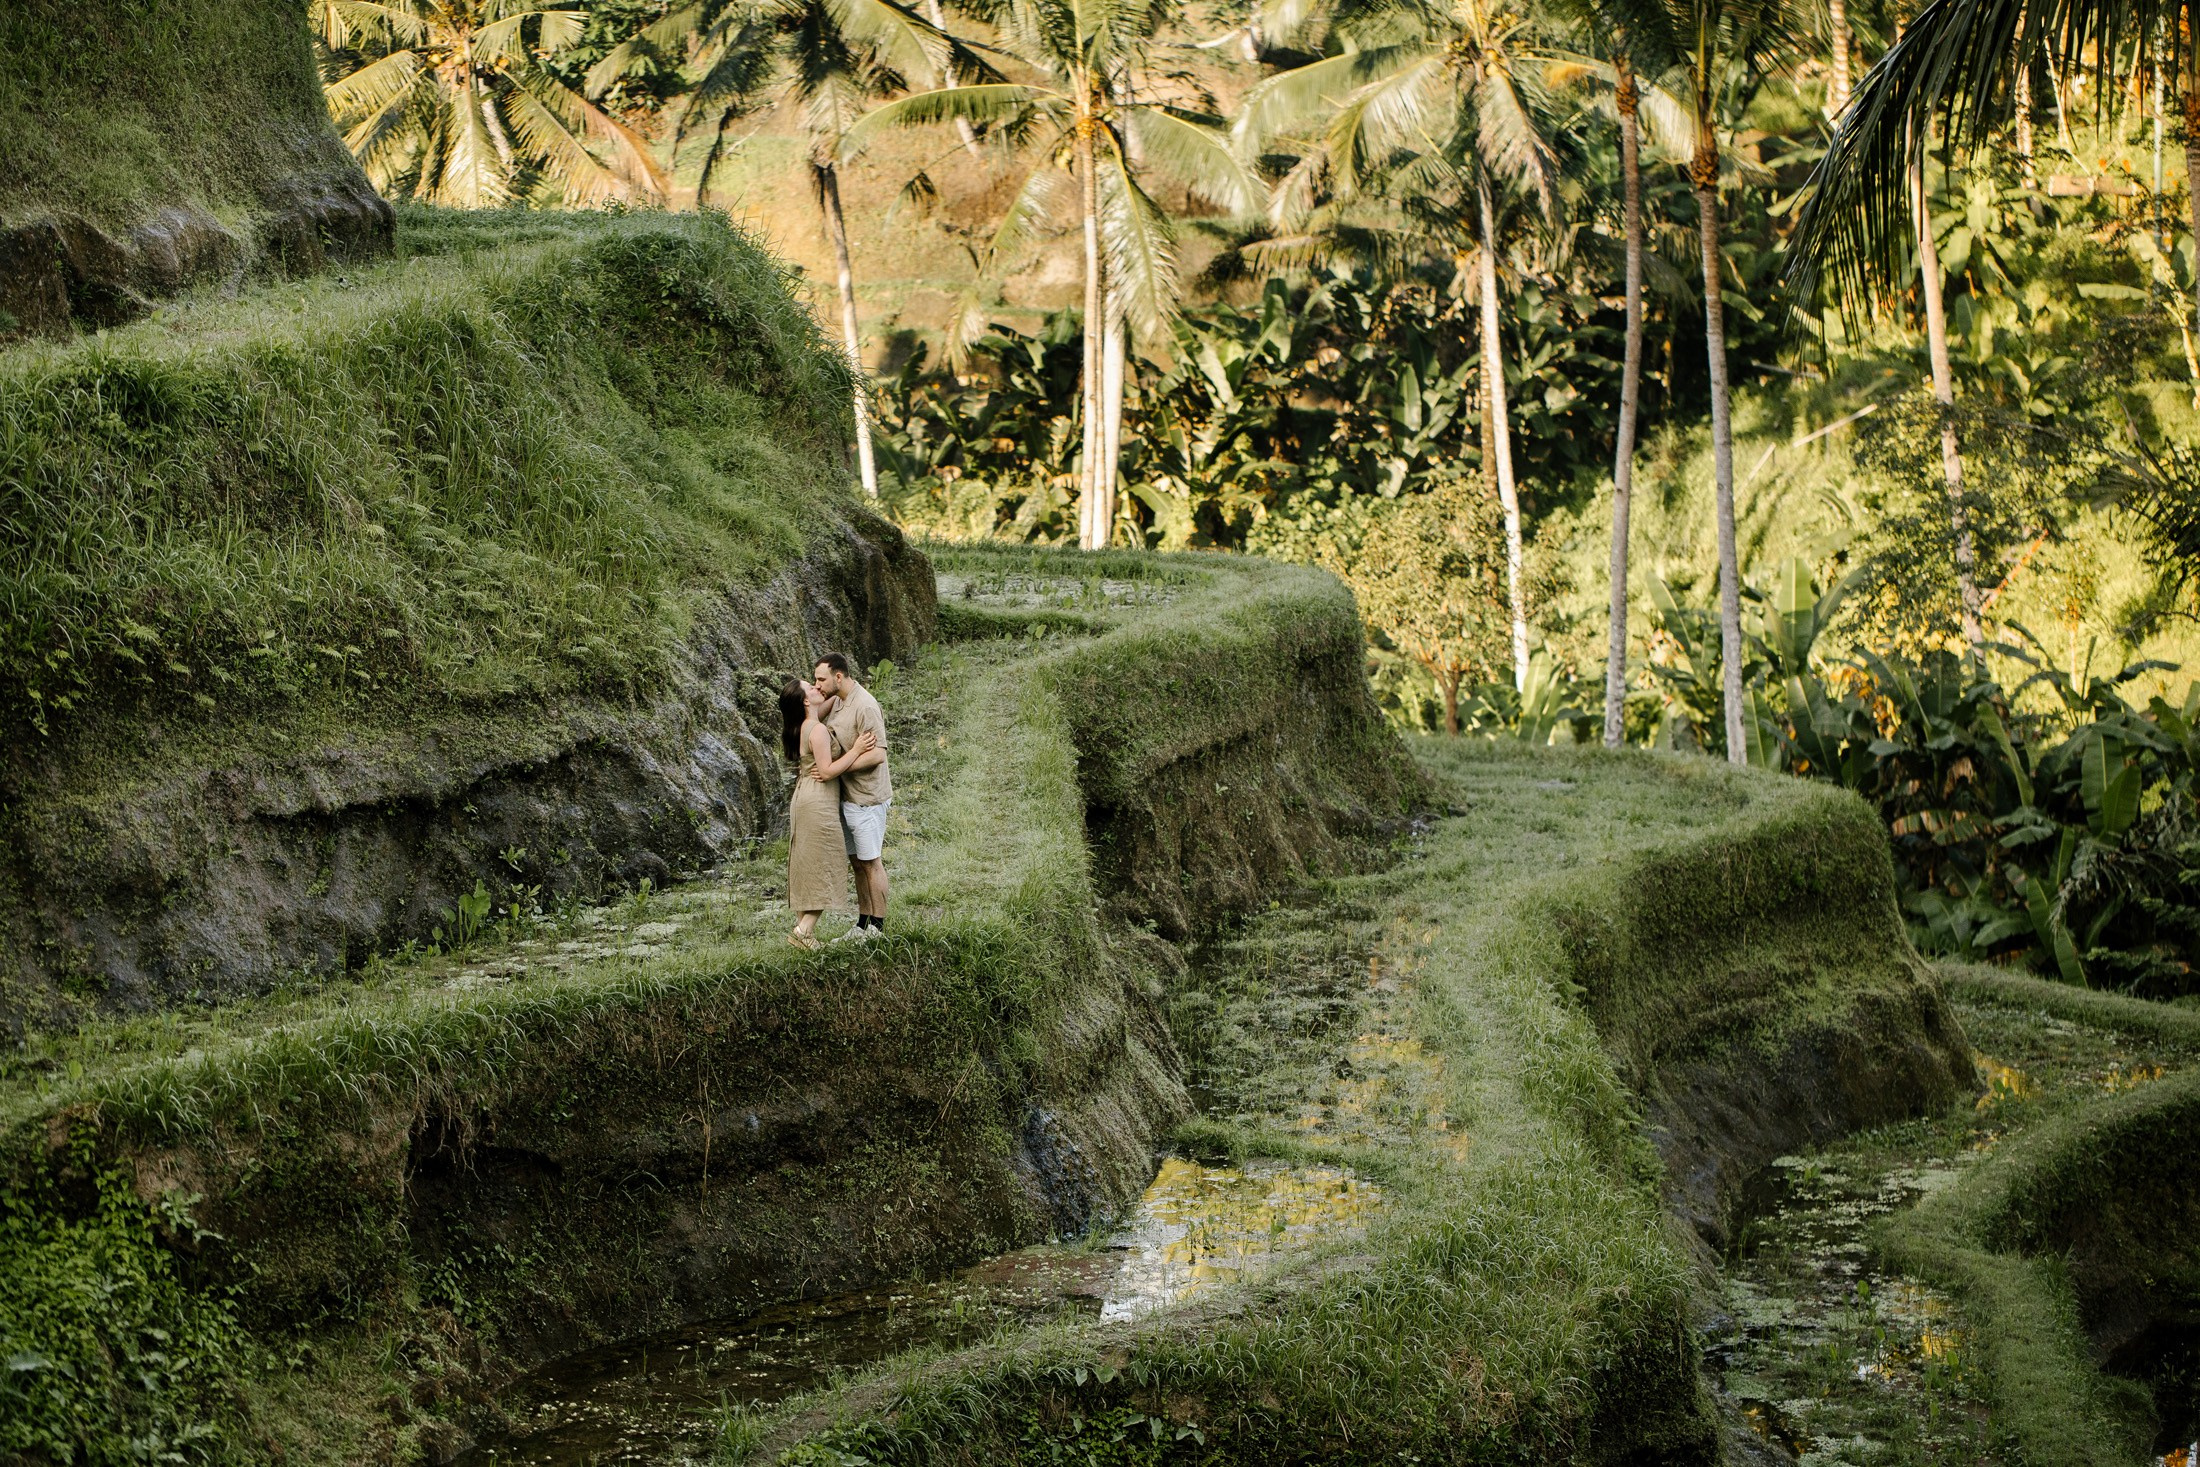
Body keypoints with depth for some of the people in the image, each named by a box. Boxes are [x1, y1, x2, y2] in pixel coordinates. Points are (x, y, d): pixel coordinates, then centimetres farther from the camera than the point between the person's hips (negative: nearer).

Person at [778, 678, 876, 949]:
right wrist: (856, 751, -15)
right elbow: (828, 771, -21)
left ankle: (802, 925, 16)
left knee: (808, 866, 13)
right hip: (818, 804, -9)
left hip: (804, 801, 9)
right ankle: (804, 931, -8)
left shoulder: (802, 727, 10)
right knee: (823, 867, -5)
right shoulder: (818, 730, -18)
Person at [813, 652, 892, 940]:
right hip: (846, 797, 9)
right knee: (857, 862, 13)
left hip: (866, 798, -9)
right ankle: (863, 925, 20)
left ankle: (877, 928, 5)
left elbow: (877, 754, -26)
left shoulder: (865, 707, -20)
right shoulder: (837, 701, 9)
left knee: (871, 862, -1)